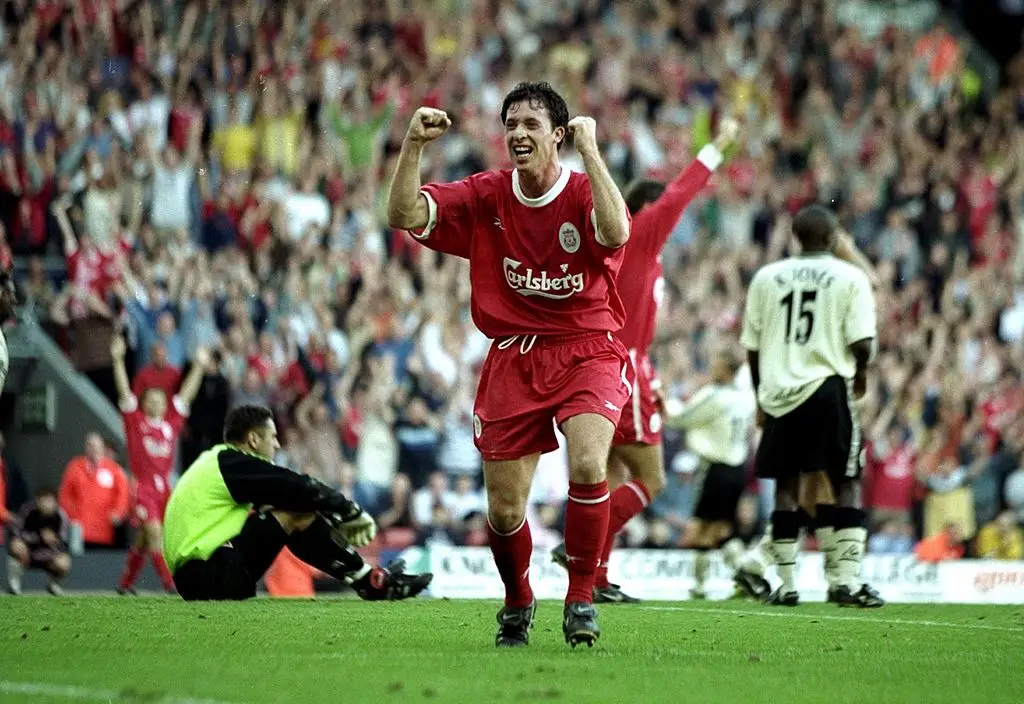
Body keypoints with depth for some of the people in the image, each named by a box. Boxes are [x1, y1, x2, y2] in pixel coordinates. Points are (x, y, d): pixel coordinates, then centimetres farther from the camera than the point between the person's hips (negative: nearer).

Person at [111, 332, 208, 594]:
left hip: (164, 487, 4)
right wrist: (118, 361, -12)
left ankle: (125, 583, 22)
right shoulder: (136, 421, 1)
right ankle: (169, 581, -19)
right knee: (153, 531, -16)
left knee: (144, 540, 10)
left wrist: (199, 366, 11)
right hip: (142, 486, -4)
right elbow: (124, 392, -5)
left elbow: (186, 395, 12)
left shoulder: (171, 423, 11)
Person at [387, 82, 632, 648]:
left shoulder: (585, 193, -7)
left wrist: (590, 151, -26)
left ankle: (581, 597, -11)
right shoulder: (486, 197, 2)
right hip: (512, 360, 3)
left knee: (587, 464, -29)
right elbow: (404, 215, -5)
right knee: (504, 510, 3)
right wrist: (413, 145, -15)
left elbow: (616, 233, -30)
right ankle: (517, 602, 33)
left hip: (587, 352, -3)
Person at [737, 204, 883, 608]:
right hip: (828, 388, -3)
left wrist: (762, 396, 21)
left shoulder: (766, 277, 9)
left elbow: (752, 347, 10)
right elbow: (862, 343, -8)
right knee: (846, 484, 2)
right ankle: (847, 581, -8)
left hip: (779, 392, 3)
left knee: (786, 485, 10)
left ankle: (786, 585, 9)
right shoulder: (850, 278, -1)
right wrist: (860, 374, 13)